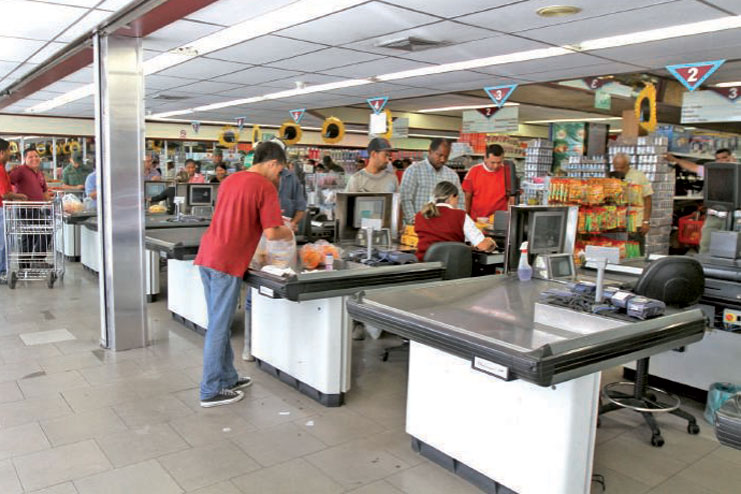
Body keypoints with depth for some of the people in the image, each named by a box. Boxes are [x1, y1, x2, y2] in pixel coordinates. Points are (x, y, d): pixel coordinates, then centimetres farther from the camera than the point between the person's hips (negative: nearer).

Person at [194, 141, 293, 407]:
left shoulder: (230, 180, 17)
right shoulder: (266, 188, -8)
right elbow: (271, 233, -15)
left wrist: (267, 216, 27)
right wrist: (287, 232, 6)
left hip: (206, 256, 8)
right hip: (227, 264, -8)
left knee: (219, 323, 16)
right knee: (219, 328, 1)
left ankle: (228, 378, 29)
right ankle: (212, 391, 11)